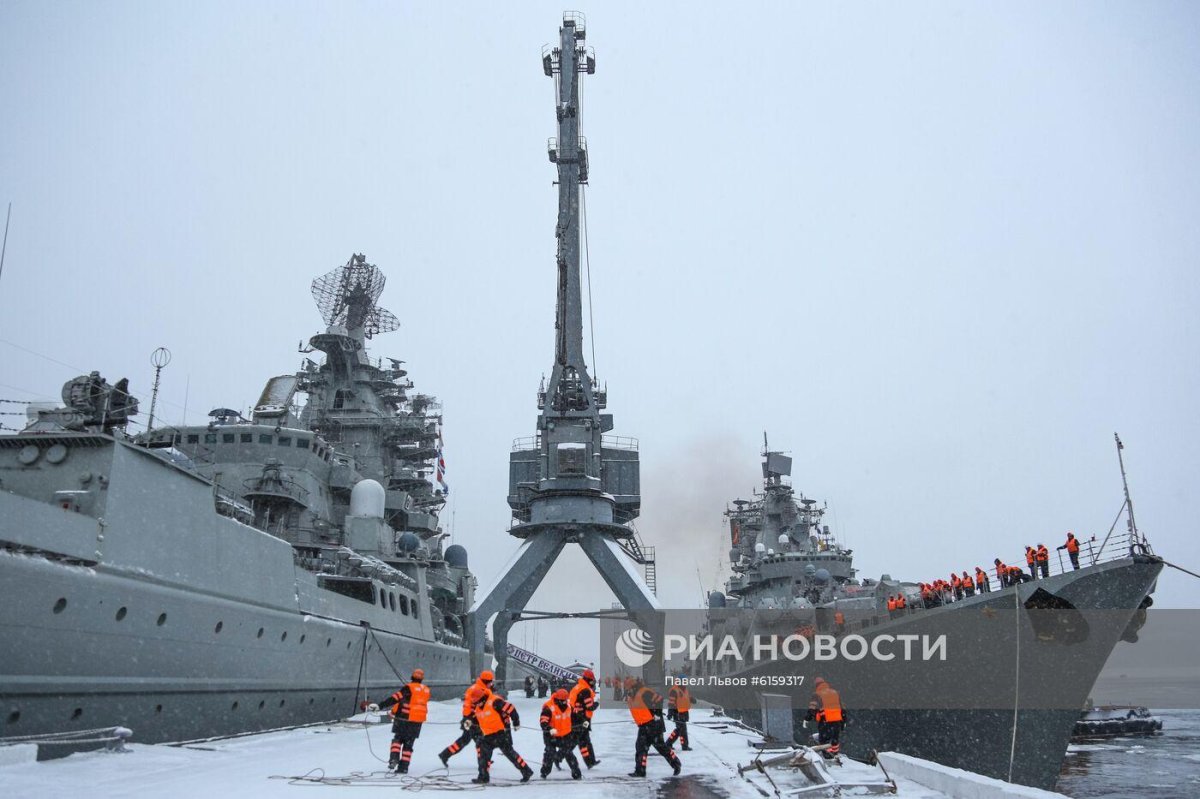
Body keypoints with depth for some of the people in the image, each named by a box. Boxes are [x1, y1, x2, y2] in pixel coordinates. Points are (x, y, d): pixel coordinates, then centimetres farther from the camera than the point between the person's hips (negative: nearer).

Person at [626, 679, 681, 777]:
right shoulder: (631, 696, 10)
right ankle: (640, 771, 8)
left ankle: (676, 764, 15)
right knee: (641, 747, 3)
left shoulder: (644, 692, -19)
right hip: (643, 726, 8)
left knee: (660, 745, -1)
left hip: (653, 724, -8)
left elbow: (659, 700, -22)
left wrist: (657, 714, -20)